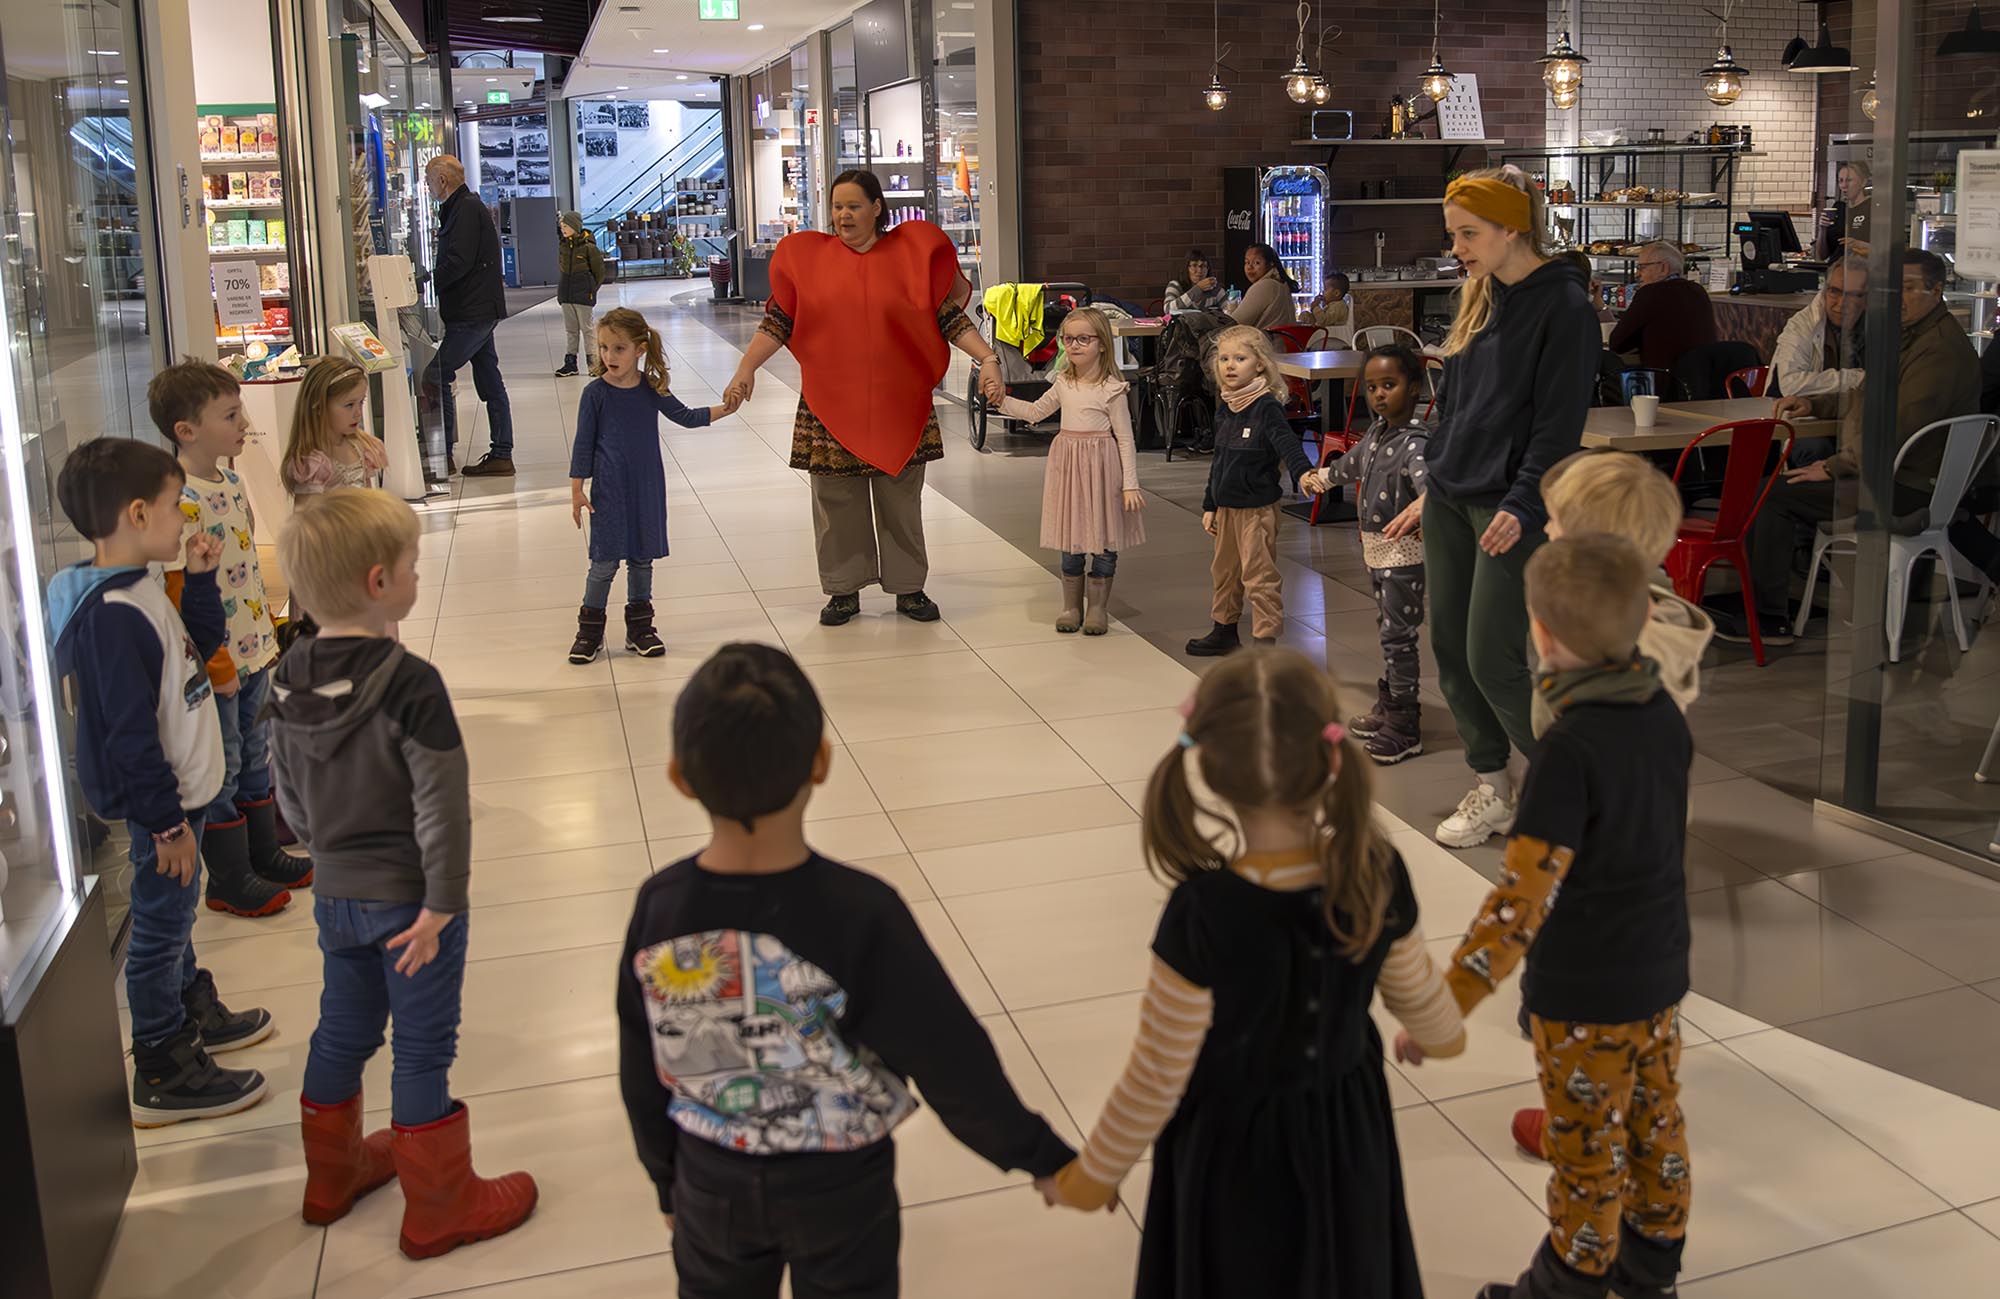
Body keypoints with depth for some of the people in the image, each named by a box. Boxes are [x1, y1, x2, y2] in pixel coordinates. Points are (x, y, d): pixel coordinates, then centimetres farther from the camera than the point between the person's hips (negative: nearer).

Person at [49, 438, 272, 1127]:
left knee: (175, 914, 26)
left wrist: (200, 578, 4)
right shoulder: (110, 617, -28)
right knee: (160, 924, 3)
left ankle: (193, 1012, 45)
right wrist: (167, 824, -21)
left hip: (181, 786, 10)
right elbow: (128, 735, -27)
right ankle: (163, 1076, 17)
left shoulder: (143, 589, 3)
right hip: (161, 799, -10)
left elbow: (202, 644, 18)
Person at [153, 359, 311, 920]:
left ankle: (265, 855, 35)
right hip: (215, 666, -8)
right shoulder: (181, 502, -23)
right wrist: (215, 666, -18)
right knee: (221, 770, 6)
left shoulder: (230, 482, 4)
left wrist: (268, 632, 16)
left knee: (255, 757, 20)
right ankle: (229, 882, 19)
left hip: (252, 652, 8)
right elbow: (178, 596, -22)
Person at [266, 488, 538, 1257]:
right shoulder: (410, 684, -25)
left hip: (335, 895, 7)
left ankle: (333, 1173, 42)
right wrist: (441, 905, -16)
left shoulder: (290, 680, -4)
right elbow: (442, 806, -24)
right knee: (422, 1050, 7)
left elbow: (290, 796, 7)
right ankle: (438, 1210, 21)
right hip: (408, 897, -7)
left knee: (341, 1034, 23)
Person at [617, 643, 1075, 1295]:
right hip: (840, 1189, -2)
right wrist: (1043, 1155, -5)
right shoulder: (860, 915, -30)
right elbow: (952, 1061, -21)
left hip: (711, 1184, 2)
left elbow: (642, 1075, -6)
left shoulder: (659, 908, -19)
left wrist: (668, 1179, 12)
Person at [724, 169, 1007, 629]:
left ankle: (909, 588, 20)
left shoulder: (909, 254, 2)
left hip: (899, 401, 0)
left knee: (901, 499, 7)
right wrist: (747, 368, -6)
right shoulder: (808, 257, 4)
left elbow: (948, 316, 3)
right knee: (836, 501, 5)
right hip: (832, 404, 1)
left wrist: (988, 359, -6)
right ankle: (843, 591, 18)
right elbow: (778, 321, 4)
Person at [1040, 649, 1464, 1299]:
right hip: (1347, 1133, 3)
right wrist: (1445, 1033, 25)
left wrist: (1091, 1177, -4)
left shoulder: (1204, 912, -32)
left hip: (1235, 1152, -3)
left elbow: (1157, 1078, -21)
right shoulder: (1378, 876, -20)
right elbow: (1419, 995, 0)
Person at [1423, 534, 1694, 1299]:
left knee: (1585, 1145, 11)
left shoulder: (1571, 751, -30)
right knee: (1653, 1121, 22)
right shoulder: (1664, 714, -6)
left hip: (1585, 991, -7)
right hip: (1658, 970, 8)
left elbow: (1522, 899, -32)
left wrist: (1446, 1005, -29)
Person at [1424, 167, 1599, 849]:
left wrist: (1521, 505, -23)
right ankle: (1491, 788, 23)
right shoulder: (1480, 299, 13)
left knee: (1494, 663, -7)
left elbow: (1560, 421, -16)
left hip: (1510, 509, -8)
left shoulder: (1563, 306, -11)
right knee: (1451, 651, 9)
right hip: (1450, 500, 8)